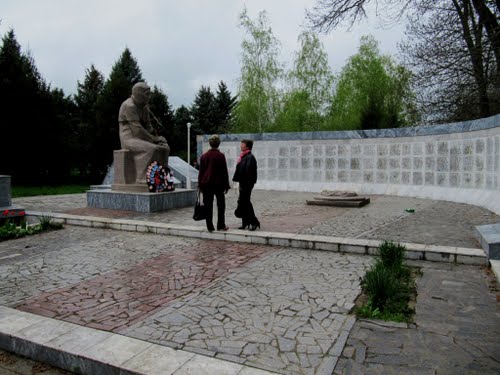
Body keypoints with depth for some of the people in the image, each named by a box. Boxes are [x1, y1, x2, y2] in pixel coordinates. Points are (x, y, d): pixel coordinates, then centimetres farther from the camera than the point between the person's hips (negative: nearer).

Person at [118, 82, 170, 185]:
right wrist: (154, 139, -18)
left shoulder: (144, 107, 13)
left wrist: (157, 137, -3)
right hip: (129, 138, -9)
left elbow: (148, 126, 14)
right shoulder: (129, 106, -16)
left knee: (164, 148, -6)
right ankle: (143, 178, -29)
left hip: (140, 139, 9)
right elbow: (137, 129, -21)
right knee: (151, 149, -32)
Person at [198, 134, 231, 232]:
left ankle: (210, 226, 8)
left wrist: (200, 185, 13)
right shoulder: (221, 156, -8)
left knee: (208, 206, 6)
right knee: (221, 205, 7)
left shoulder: (204, 156, 4)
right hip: (218, 184, -3)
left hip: (206, 184, 3)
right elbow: (224, 172, -6)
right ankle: (221, 226, 8)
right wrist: (226, 185, 0)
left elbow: (201, 171, 7)